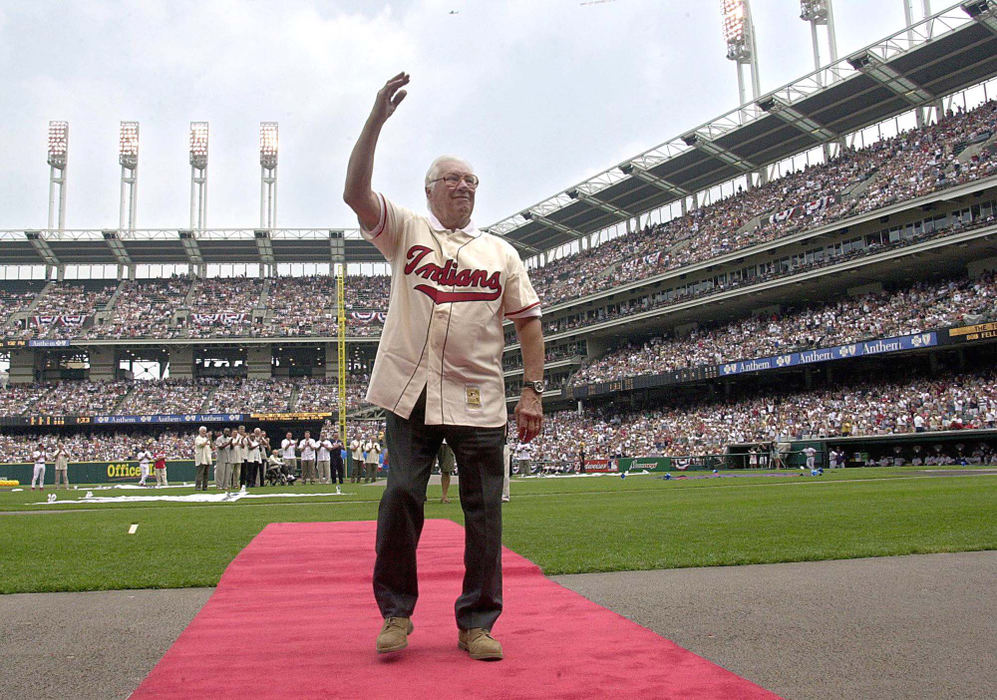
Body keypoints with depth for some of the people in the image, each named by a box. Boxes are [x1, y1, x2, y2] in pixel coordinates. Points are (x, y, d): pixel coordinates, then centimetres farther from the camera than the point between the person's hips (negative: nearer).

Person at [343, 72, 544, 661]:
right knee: (402, 496, -4)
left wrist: (533, 391, 0)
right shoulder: (406, 230, 11)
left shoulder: (501, 253, 15)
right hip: (412, 391, -1)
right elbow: (356, 192, -5)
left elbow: (528, 320, 11)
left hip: (479, 398, 2)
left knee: (484, 509, 3)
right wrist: (377, 119, -15)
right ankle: (396, 613, 15)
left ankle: (478, 623, 16)